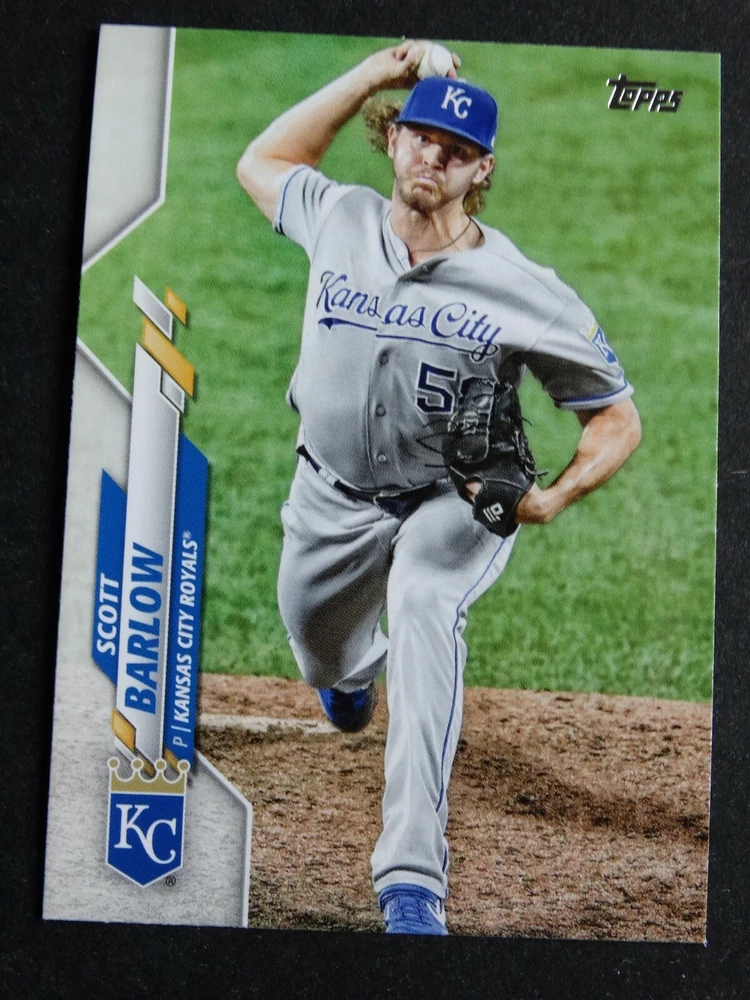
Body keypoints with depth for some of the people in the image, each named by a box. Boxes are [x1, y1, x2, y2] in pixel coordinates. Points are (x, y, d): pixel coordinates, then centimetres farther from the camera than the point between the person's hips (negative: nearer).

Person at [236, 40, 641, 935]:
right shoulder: (339, 221, -10)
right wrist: (373, 74, -1)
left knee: (424, 611, -34)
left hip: (452, 499, -4)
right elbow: (260, 161, 9)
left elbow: (618, 417, -13)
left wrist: (552, 498, -33)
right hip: (333, 494, 4)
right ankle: (355, 671, 66)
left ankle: (412, 880, -37)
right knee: (317, 647, 21)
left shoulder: (526, 295, -21)